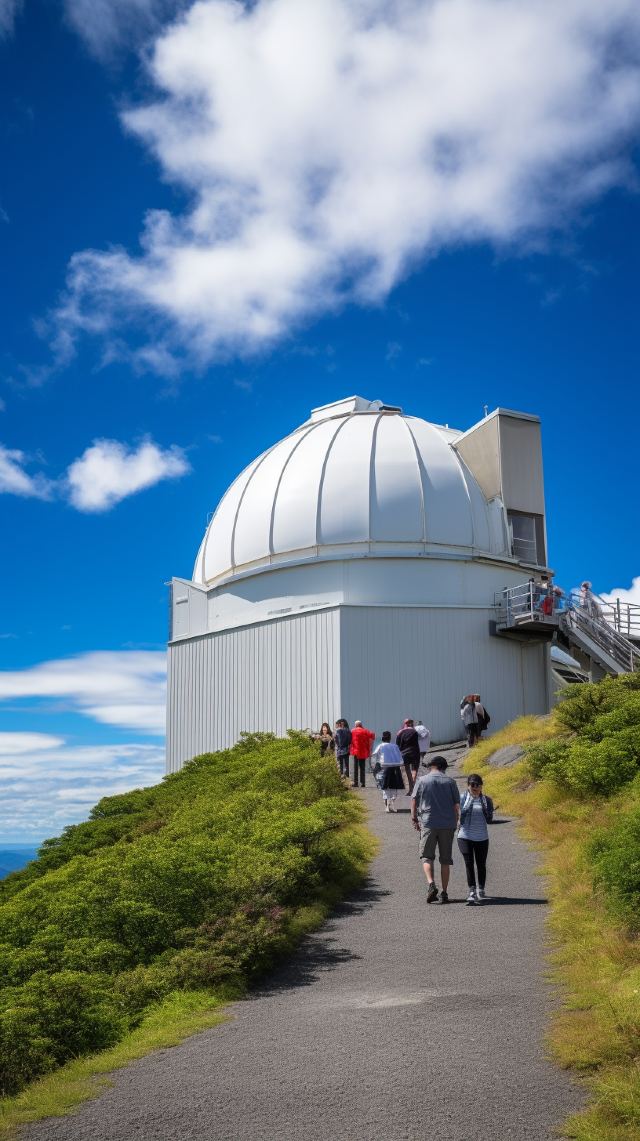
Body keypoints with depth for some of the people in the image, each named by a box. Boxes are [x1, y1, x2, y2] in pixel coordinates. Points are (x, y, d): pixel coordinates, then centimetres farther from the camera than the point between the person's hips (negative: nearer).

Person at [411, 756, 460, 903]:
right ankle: (444, 893, 8)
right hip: (448, 824, 1)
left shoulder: (422, 780, 2)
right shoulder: (450, 781, 3)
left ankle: (431, 884, -18)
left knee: (427, 856, 5)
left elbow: (414, 801, 3)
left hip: (428, 823, -1)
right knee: (445, 859, 9)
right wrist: (455, 822, 17)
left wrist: (414, 819, 12)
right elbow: (457, 804, 6)